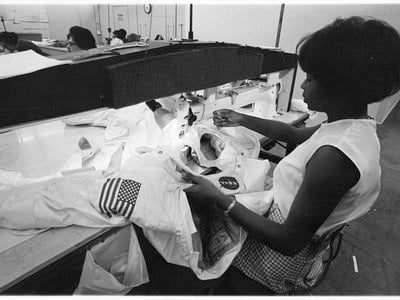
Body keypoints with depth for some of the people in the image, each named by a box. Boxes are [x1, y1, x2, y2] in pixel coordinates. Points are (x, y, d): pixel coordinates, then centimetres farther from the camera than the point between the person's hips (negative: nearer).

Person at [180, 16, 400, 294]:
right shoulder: (360, 126, -4)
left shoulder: (335, 156, -34)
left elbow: (289, 241, -28)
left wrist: (218, 198, -28)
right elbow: (295, 134, 10)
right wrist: (242, 120, 13)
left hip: (279, 257, -7)